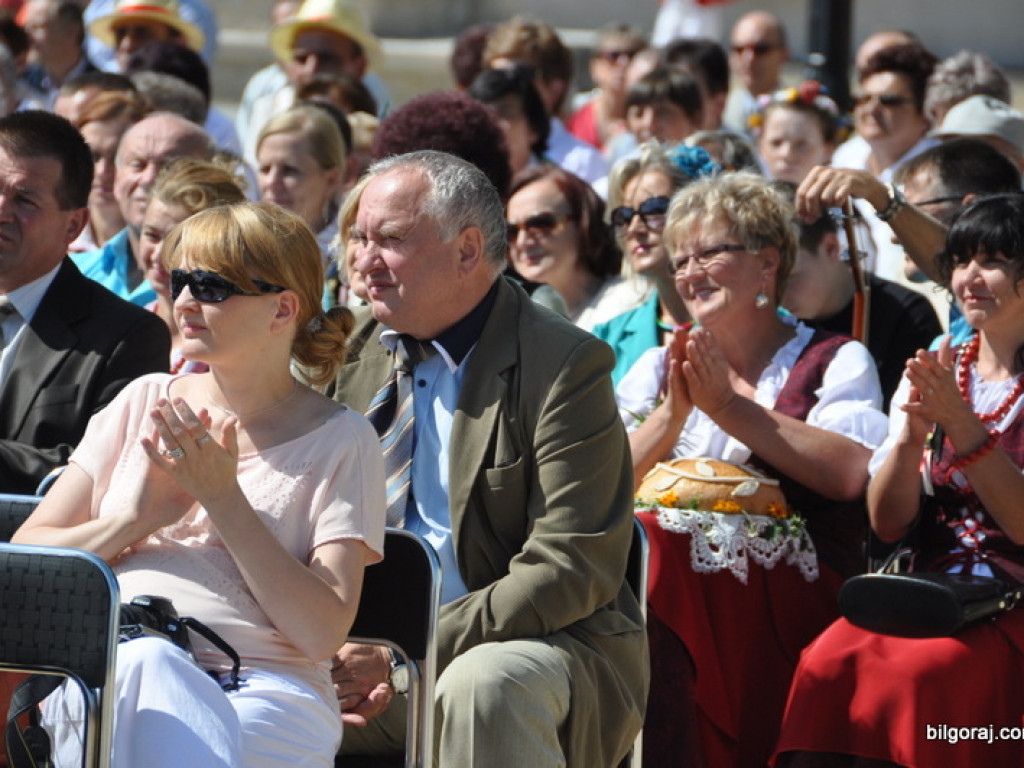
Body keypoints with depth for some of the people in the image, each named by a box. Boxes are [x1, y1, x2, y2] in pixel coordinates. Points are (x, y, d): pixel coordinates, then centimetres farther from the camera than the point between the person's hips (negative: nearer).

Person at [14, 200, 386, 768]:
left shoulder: (341, 440, 9)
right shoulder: (143, 404, 20)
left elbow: (323, 633, -3)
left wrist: (223, 497, -5)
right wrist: (135, 517, -1)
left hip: (264, 688, -2)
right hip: (106, 671, 3)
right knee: (146, 662, -37)